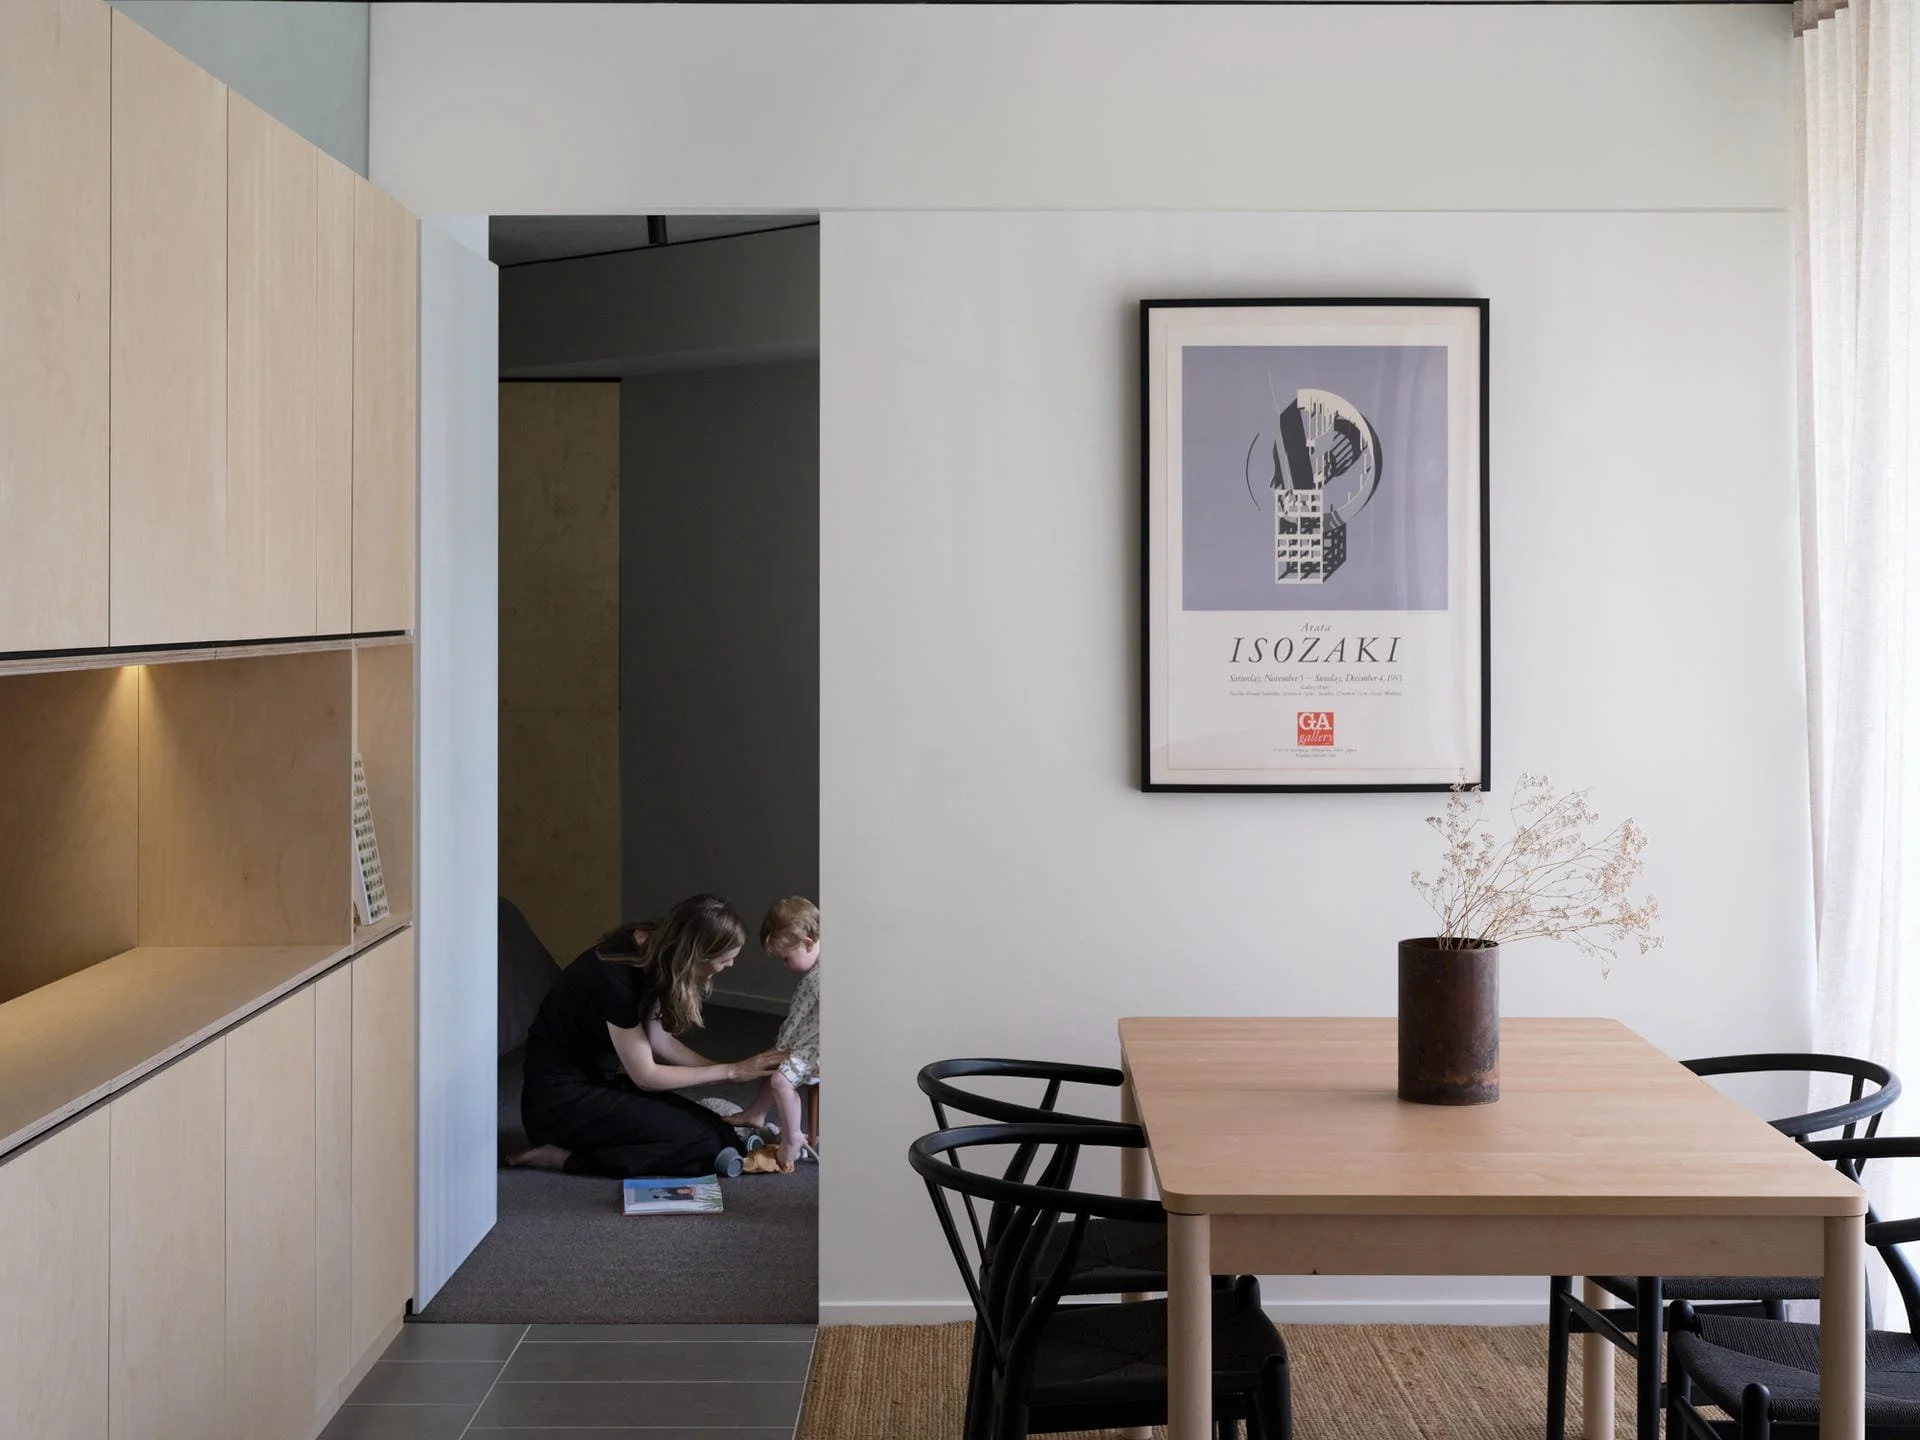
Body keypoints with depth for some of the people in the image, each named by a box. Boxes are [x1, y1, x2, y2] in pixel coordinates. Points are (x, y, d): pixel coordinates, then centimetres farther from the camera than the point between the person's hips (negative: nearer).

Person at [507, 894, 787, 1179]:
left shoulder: (652, 952, -2)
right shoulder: (615, 977, -27)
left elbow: (658, 1041, 7)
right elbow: (645, 1075, -18)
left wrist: (731, 1069, -2)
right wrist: (732, 1071, -12)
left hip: (601, 1081, 9)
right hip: (561, 1098, -9)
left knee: (721, 1132, -5)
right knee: (704, 1144, -17)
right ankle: (567, 1157, -10)